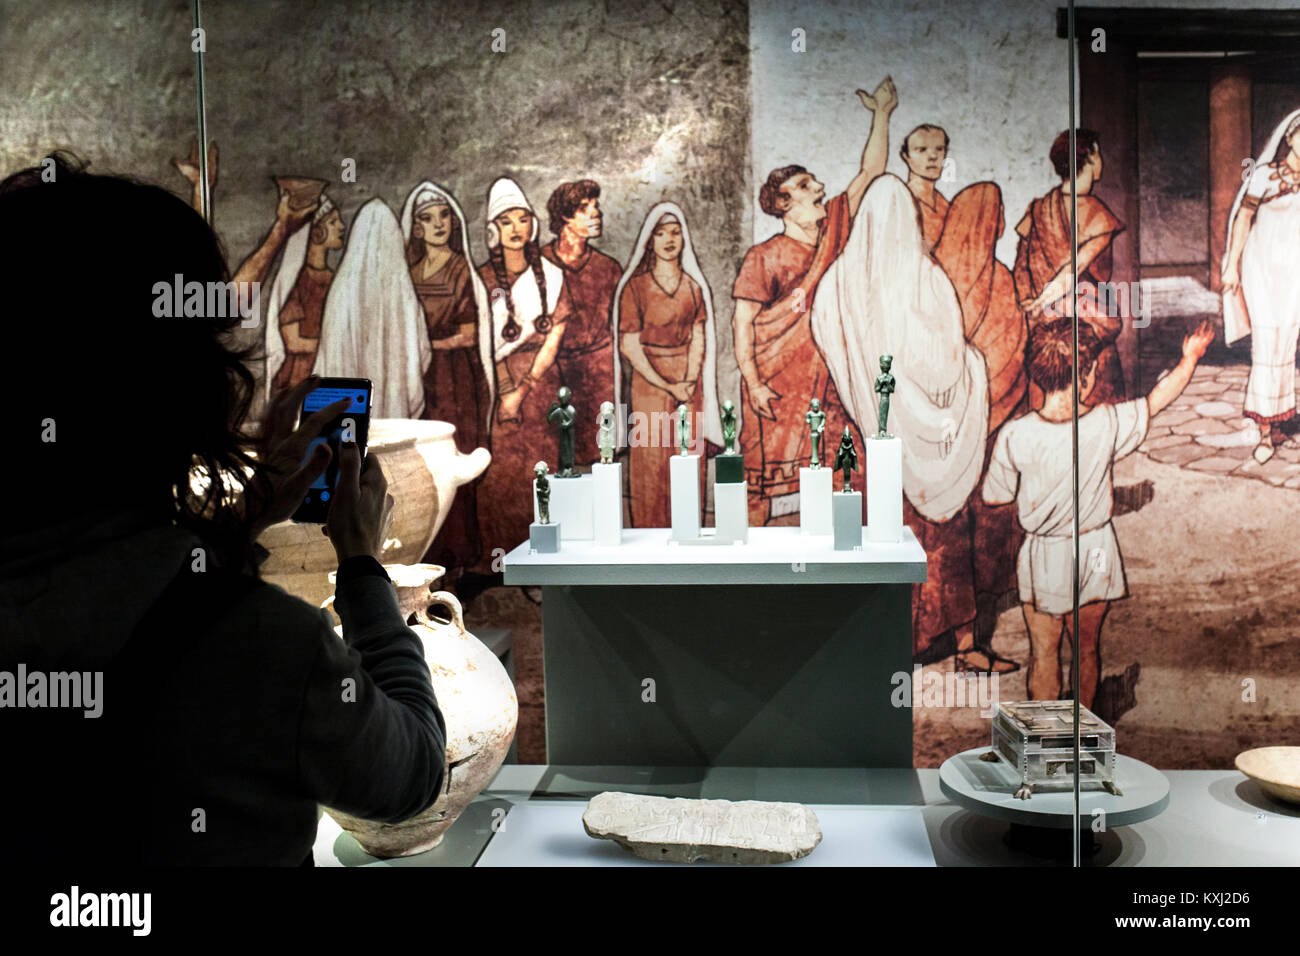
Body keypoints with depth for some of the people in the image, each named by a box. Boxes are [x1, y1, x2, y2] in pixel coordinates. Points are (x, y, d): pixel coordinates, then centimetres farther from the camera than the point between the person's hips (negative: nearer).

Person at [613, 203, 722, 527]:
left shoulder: (693, 285, 10)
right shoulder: (635, 285, -2)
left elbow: (699, 337, 6)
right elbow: (628, 345, -7)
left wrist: (690, 380, -10)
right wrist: (667, 386, -12)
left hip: (688, 381, 4)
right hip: (648, 381, -3)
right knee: (651, 462, -2)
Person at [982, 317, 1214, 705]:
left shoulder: (1015, 435, -22)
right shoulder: (1107, 424, -20)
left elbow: (994, 495, -9)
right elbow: (1157, 400, -1)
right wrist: (1191, 357, 15)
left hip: (1043, 557, -1)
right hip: (1094, 555, 2)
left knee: (1044, 654, 14)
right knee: (1087, 649, 20)